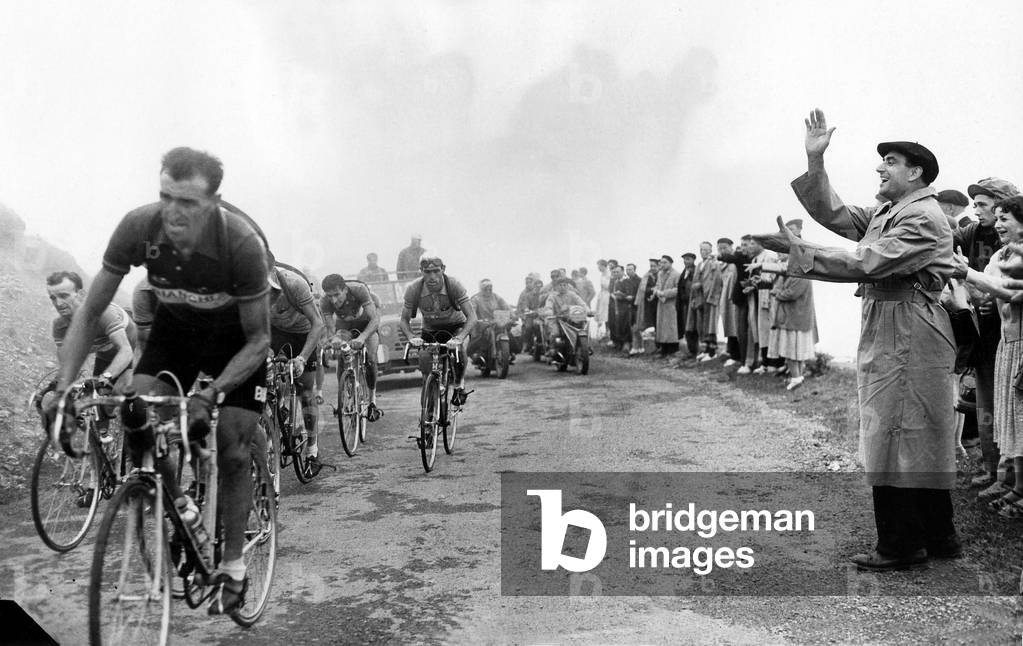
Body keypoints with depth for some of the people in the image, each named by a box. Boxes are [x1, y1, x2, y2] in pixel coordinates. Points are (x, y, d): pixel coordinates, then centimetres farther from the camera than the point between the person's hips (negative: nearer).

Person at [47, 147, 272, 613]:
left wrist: (211, 394, -37)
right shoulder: (138, 228, -27)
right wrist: (64, 385, -24)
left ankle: (233, 567, 11)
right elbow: (90, 312, -15)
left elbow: (259, 339, -24)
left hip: (235, 337, -3)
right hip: (175, 327, 3)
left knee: (232, 453, -8)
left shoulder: (242, 243, -35)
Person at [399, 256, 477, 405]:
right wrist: (412, 337, -40)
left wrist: (458, 338, -50)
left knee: (459, 348, -32)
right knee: (424, 358, -11)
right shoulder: (414, 289, -26)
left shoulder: (453, 285, -31)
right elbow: (404, 320, -18)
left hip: (456, 326, -3)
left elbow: (472, 317, -34)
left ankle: (459, 385, -5)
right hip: (430, 329, 3)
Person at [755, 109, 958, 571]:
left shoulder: (923, 218, -13)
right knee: (920, 439, 14)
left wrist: (796, 250, -24)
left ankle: (902, 545, 4)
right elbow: (833, 213, 13)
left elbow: (866, 263, -23)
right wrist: (815, 162, 2)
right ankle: (938, 537, 24)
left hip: (907, 337, -10)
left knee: (895, 436, -5)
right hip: (886, 334, 10)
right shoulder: (885, 213, 18)